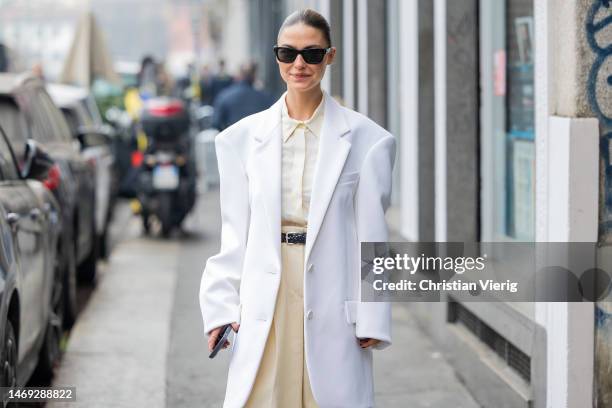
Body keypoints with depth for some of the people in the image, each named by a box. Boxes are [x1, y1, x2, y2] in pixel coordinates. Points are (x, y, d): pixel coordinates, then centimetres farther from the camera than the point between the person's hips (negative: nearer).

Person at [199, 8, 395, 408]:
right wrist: (222, 306, 2)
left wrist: (371, 319, -4)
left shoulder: (364, 138, 0)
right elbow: (235, 231, 8)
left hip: (331, 295, -1)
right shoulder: (244, 136, 6)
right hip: (265, 296, 2)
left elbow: (371, 232, -1)